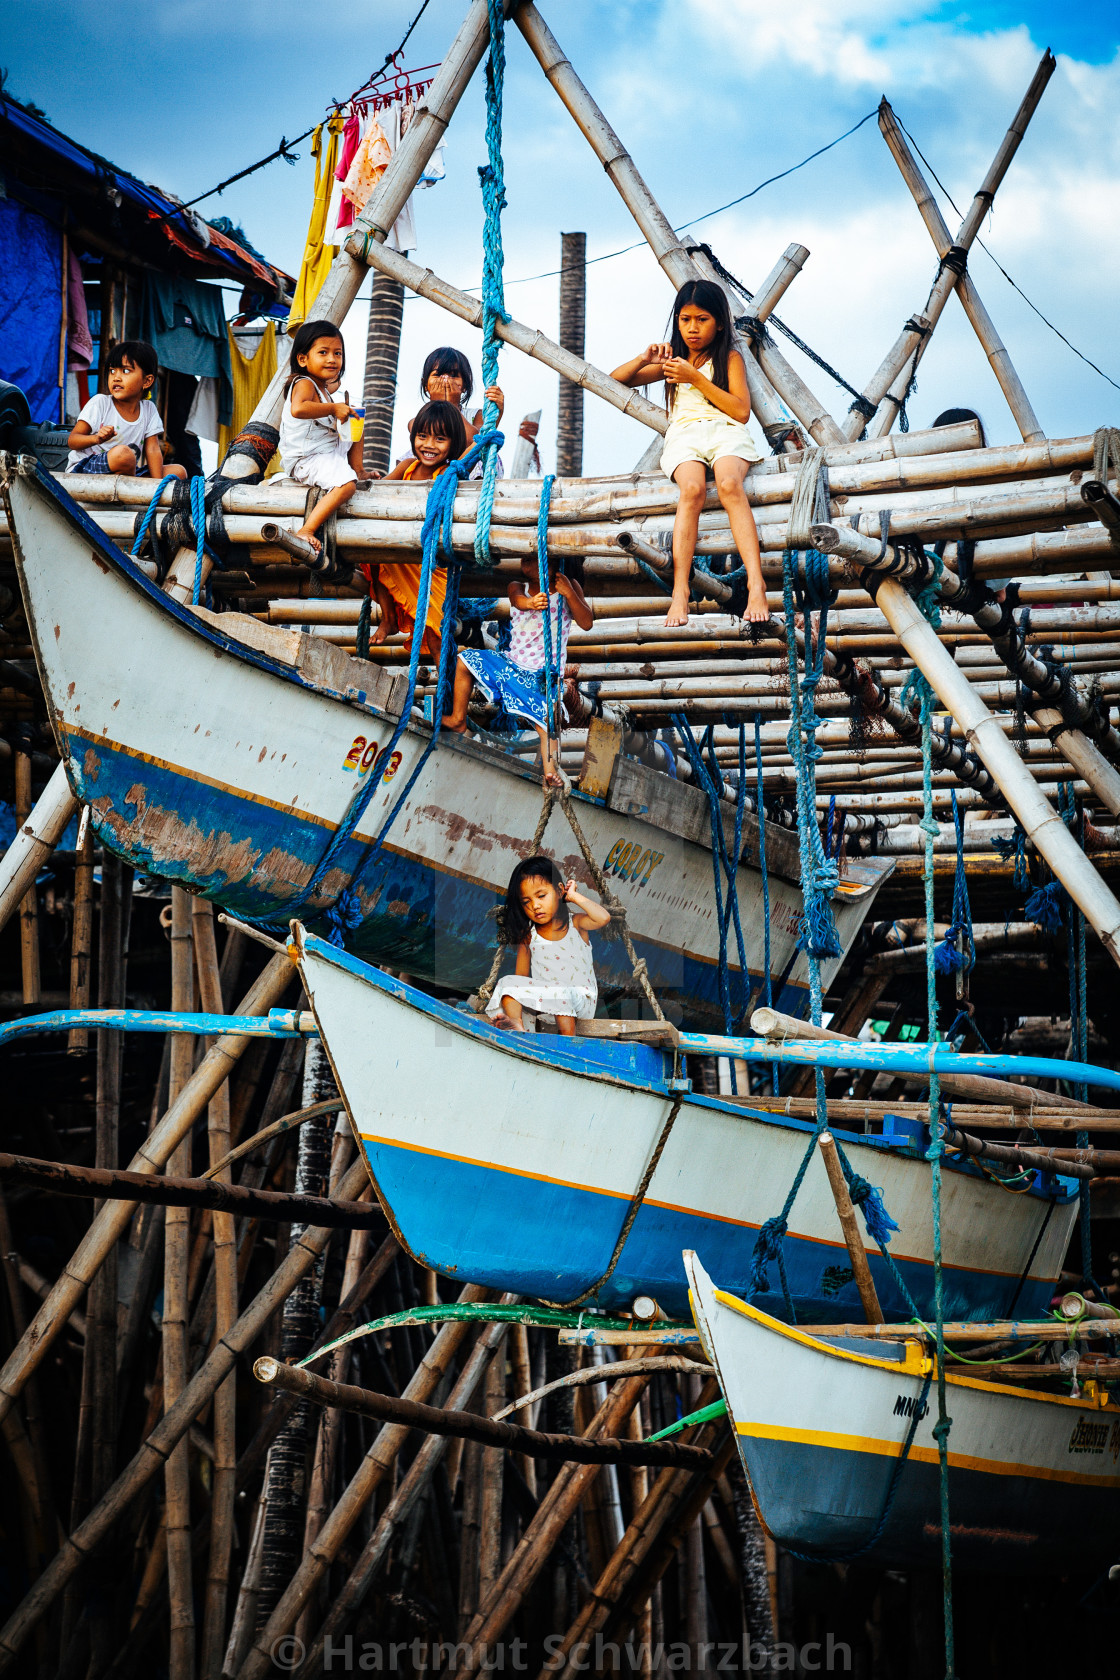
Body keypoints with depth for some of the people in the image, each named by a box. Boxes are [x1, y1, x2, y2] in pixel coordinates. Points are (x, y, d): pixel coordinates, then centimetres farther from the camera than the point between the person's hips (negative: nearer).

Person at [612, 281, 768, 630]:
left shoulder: (730, 359, 16)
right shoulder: (673, 361, 26)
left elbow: (742, 411, 2)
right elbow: (616, 380, 27)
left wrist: (696, 378, -5)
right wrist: (644, 360, 5)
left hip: (725, 431, -1)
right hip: (684, 434, 2)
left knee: (729, 484, -38)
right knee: (692, 489, -36)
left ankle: (756, 584, -50)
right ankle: (680, 591, -47)